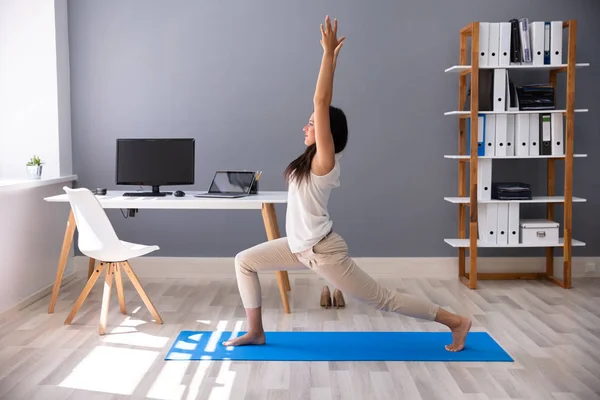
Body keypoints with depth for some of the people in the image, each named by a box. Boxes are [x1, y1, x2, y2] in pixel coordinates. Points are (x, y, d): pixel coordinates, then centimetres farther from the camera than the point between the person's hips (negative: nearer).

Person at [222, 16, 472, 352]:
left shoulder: (325, 161, -19)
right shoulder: (316, 157, 2)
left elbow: (321, 103, -25)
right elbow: (325, 104, 4)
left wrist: (329, 53, -24)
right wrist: (332, 57, 6)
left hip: (322, 250, -9)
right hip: (301, 246, 9)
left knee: (382, 298, 0)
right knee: (245, 261, 10)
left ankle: (457, 322, 12)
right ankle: (256, 333, 17)